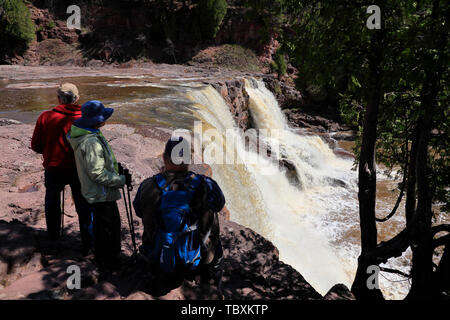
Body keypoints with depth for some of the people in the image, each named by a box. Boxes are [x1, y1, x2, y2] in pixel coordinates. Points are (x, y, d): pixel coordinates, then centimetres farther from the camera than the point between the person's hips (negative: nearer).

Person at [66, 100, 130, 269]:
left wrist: (113, 165, 13)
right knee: (111, 226, 5)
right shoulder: (91, 142, -29)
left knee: (100, 224, 24)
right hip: (102, 193, -11)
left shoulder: (85, 134, 4)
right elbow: (98, 174, -27)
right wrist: (122, 179, -20)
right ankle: (110, 261, 21)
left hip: (94, 191, 11)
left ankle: (101, 257, 41)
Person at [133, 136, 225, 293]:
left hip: (159, 264, 3)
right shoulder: (205, 185, -19)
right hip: (195, 265, -2)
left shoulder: (147, 187, -13)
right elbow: (219, 204, 3)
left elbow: (138, 211, 8)